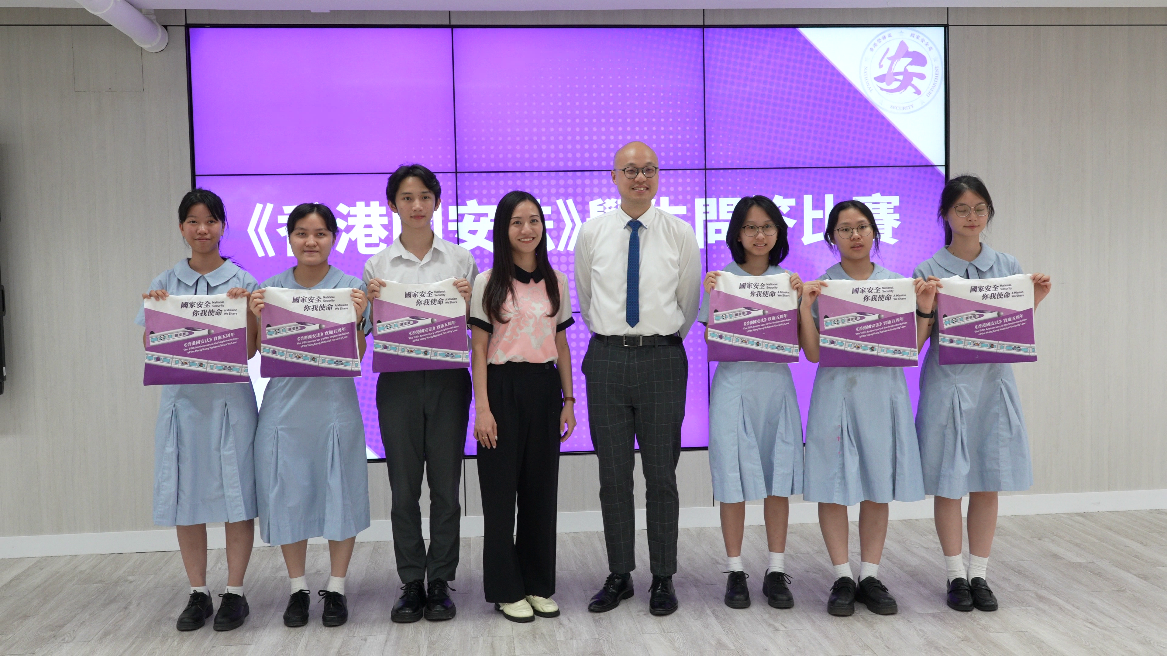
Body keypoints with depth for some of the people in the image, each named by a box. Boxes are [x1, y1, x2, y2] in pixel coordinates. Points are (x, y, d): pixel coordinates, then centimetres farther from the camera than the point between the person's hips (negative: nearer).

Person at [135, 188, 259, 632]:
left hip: (229, 397, -2)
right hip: (182, 397, 3)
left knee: (235, 495, 1)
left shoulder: (243, 282, 1)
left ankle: (234, 593, 13)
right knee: (185, 498, 7)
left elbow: (249, 351, -2)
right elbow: (150, 348, 6)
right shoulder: (164, 284, 8)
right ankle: (198, 594, 20)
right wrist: (154, 311, -10)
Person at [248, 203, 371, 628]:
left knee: (339, 494, 4)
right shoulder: (270, 289, 6)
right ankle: (298, 589, 24)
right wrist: (257, 319, -9)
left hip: (335, 404, -2)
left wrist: (356, 319, -17)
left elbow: (357, 358, -2)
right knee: (288, 495, 7)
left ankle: (336, 589, 20)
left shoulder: (352, 288, 0)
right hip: (285, 405, 2)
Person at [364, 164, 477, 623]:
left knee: (445, 485, 4)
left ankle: (440, 583, 16)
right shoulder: (378, 265, 6)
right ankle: (411, 585, 18)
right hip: (398, 380, 1)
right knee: (404, 486, 6)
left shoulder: (460, 259, 5)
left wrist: (468, 300, -11)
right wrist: (370, 301, -10)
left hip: (447, 378, 0)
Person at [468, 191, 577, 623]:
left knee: (542, 489, 9)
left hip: (544, 389, 4)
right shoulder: (488, 284, -2)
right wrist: (482, 408, -11)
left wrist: (568, 401, 7)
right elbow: (479, 351, -4)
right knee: (502, 491, 2)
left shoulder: (556, 283, 9)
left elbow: (561, 346, 12)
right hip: (504, 389, -3)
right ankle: (507, 590, 15)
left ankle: (539, 585, 22)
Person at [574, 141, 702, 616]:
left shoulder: (680, 234, 1)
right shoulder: (592, 233, 5)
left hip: (662, 358, -1)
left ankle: (663, 579, 17)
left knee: (661, 474, 5)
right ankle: (619, 576, 20)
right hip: (607, 358, 1)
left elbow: (688, 301, 11)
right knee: (613, 475, 7)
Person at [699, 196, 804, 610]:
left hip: (776, 384, 2)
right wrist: (711, 298, -13)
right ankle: (735, 572, 13)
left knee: (779, 477, 4)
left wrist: (800, 298, -8)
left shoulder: (788, 279, 8)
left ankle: (776, 571, 15)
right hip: (734, 385, -2)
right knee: (734, 479, 1)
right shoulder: (722, 279, 1)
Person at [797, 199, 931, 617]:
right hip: (835, 391, -2)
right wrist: (804, 308, -15)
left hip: (883, 391, 2)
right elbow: (813, 353, -4)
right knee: (833, 485, -1)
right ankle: (843, 578, 10)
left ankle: (870, 576, 15)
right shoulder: (819, 287, 2)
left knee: (878, 487, 6)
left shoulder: (897, 284, 8)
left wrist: (925, 308, -6)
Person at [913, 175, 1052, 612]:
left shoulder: (1008, 267, 6)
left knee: (988, 484, 7)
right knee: (949, 483, 3)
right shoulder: (929, 271, -2)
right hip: (947, 383, -2)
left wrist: (1036, 298, -6)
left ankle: (979, 574, 20)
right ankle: (956, 575, 18)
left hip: (994, 381, 3)